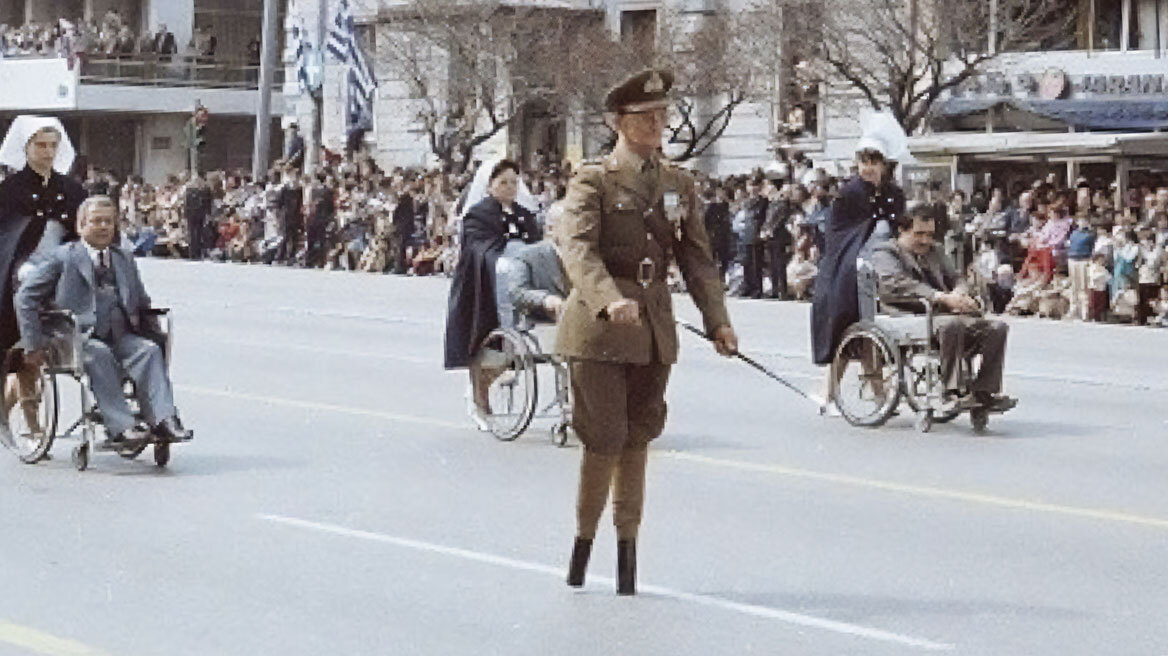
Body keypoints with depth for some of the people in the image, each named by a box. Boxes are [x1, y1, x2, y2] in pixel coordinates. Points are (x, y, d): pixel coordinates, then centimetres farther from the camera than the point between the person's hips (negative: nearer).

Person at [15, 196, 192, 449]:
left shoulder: (125, 260, 24)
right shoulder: (64, 257, 8)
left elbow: (142, 306, 30)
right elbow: (25, 297, 5)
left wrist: (155, 335, 11)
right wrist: (34, 343, -4)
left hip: (120, 336, 4)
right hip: (79, 337, -4)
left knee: (150, 350, -26)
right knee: (100, 355, -36)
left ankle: (164, 421, -39)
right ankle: (120, 428, -43)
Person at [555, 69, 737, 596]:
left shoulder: (679, 184, 13)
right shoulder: (592, 181, -4)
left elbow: (697, 257, 13)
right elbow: (576, 249, -19)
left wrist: (717, 320, 0)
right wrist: (609, 299, -37)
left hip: (654, 330, 5)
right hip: (598, 328, -5)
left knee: (638, 439, 9)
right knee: (604, 439, -6)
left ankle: (627, 544, 18)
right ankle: (583, 541, 13)